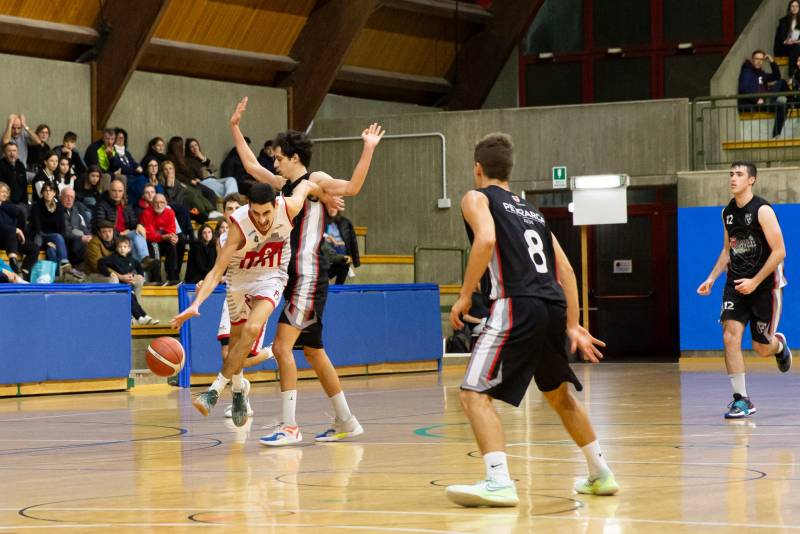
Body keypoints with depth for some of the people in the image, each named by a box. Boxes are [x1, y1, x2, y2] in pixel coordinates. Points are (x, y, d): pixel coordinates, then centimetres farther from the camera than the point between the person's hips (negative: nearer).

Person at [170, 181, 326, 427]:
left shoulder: (289, 207, -25)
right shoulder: (239, 225, -31)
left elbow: (306, 185, -1)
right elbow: (217, 271, -32)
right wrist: (196, 305, -45)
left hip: (272, 277, 0)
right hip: (240, 277, 0)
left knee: (252, 329, -25)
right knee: (237, 337, 12)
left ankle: (215, 390, -18)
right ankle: (238, 391, 40)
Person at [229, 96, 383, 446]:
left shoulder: (315, 181, -8)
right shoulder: (284, 184, 16)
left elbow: (351, 188, -27)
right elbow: (251, 165, 29)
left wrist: (368, 150, -35)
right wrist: (235, 128, 29)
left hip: (309, 278, -10)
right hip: (295, 277, 10)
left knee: (282, 346, -15)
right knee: (314, 352, 14)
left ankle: (289, 426, -16)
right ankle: (346, 423, 21)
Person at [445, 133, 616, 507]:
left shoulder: (477, 198, 8)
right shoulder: (530, 210, 27)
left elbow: (486, 239, -14)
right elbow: (565, 269, 22)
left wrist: (465, 296, -9)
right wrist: (572, 326, 24)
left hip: (518, 306, -7)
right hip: (555, 307, 7)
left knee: (474, 395, -8)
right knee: (558, 393, 28)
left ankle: (499, 482, -24)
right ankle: (600, 475, 35)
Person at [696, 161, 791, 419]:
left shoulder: (762, 210, -14)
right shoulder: (727, 212, 6)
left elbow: (779, 252, -16)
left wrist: (755, 282, -20)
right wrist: (711, 278, 8)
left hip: (765, 284, -5)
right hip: (736, 284, 5)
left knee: (762, 347, 2)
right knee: (730, 337, -13)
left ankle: (779, 345, 41)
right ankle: (741, 400, -9)